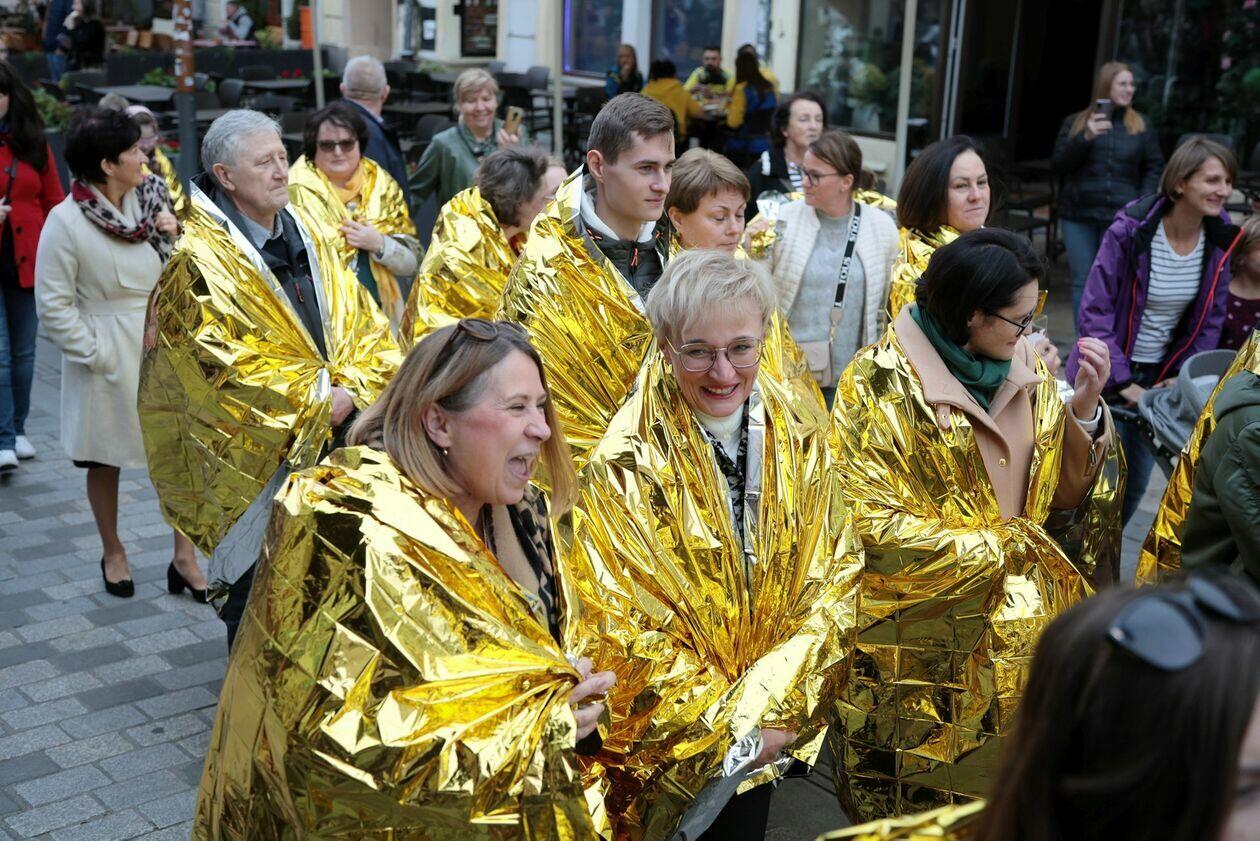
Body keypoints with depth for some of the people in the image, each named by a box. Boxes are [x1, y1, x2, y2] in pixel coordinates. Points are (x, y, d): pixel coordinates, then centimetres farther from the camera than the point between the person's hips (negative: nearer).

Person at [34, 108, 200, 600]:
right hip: (111, 355, -4)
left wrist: (176, 236, -10)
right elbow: (53, 305, -12)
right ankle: (112, 552, 33)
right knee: (105, 459, 12)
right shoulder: (66, 222, -15)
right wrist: (96, 353, -13)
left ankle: (184, 557, 13)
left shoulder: (151, 196, 0)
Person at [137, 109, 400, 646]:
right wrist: (316, 399, -15)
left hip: (331, 441, 6)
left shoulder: (310, 242, 10)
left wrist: (351, 390, -10)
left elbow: (365, 322, 7)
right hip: (255, 457, -6)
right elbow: (231, 364, -18)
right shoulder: (201, 260, -11)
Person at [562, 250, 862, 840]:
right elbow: (621, 631, -19)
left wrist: (773, 703, -15)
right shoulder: (626, 464, -21)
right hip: (665, 747, -4)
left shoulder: (799, 436, -7)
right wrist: (730, 730, -16)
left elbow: (838, 577, -5)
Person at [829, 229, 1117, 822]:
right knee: (919, 799, 11)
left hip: (1021, 635, 5)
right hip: (921, 648, -5)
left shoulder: (1026, 370, 1)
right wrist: (1003, 545, -15)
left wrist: (1087, 409, -14)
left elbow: (1064, 491, 4)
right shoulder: (881, 382, -17)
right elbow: (872, 523, -20)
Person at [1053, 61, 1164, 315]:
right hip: (1079, 216, 1)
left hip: (1121, 217, 0)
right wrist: (1085, 137, -13)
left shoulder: (1141, 125, 7)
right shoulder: (1075, 122, 7)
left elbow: (1154, 167, 8)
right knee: (1083, 282, 4)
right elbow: (1058, 165, 1)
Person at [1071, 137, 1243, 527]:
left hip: (1160, 377, 5)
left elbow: (1211, 318, 4)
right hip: (1107, 375, -5)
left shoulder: (1221, 238, -5)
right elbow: (1094, 312, -19)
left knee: (1135, 484, 13)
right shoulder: (1131, 229, -20)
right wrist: (1123, 384, -20)